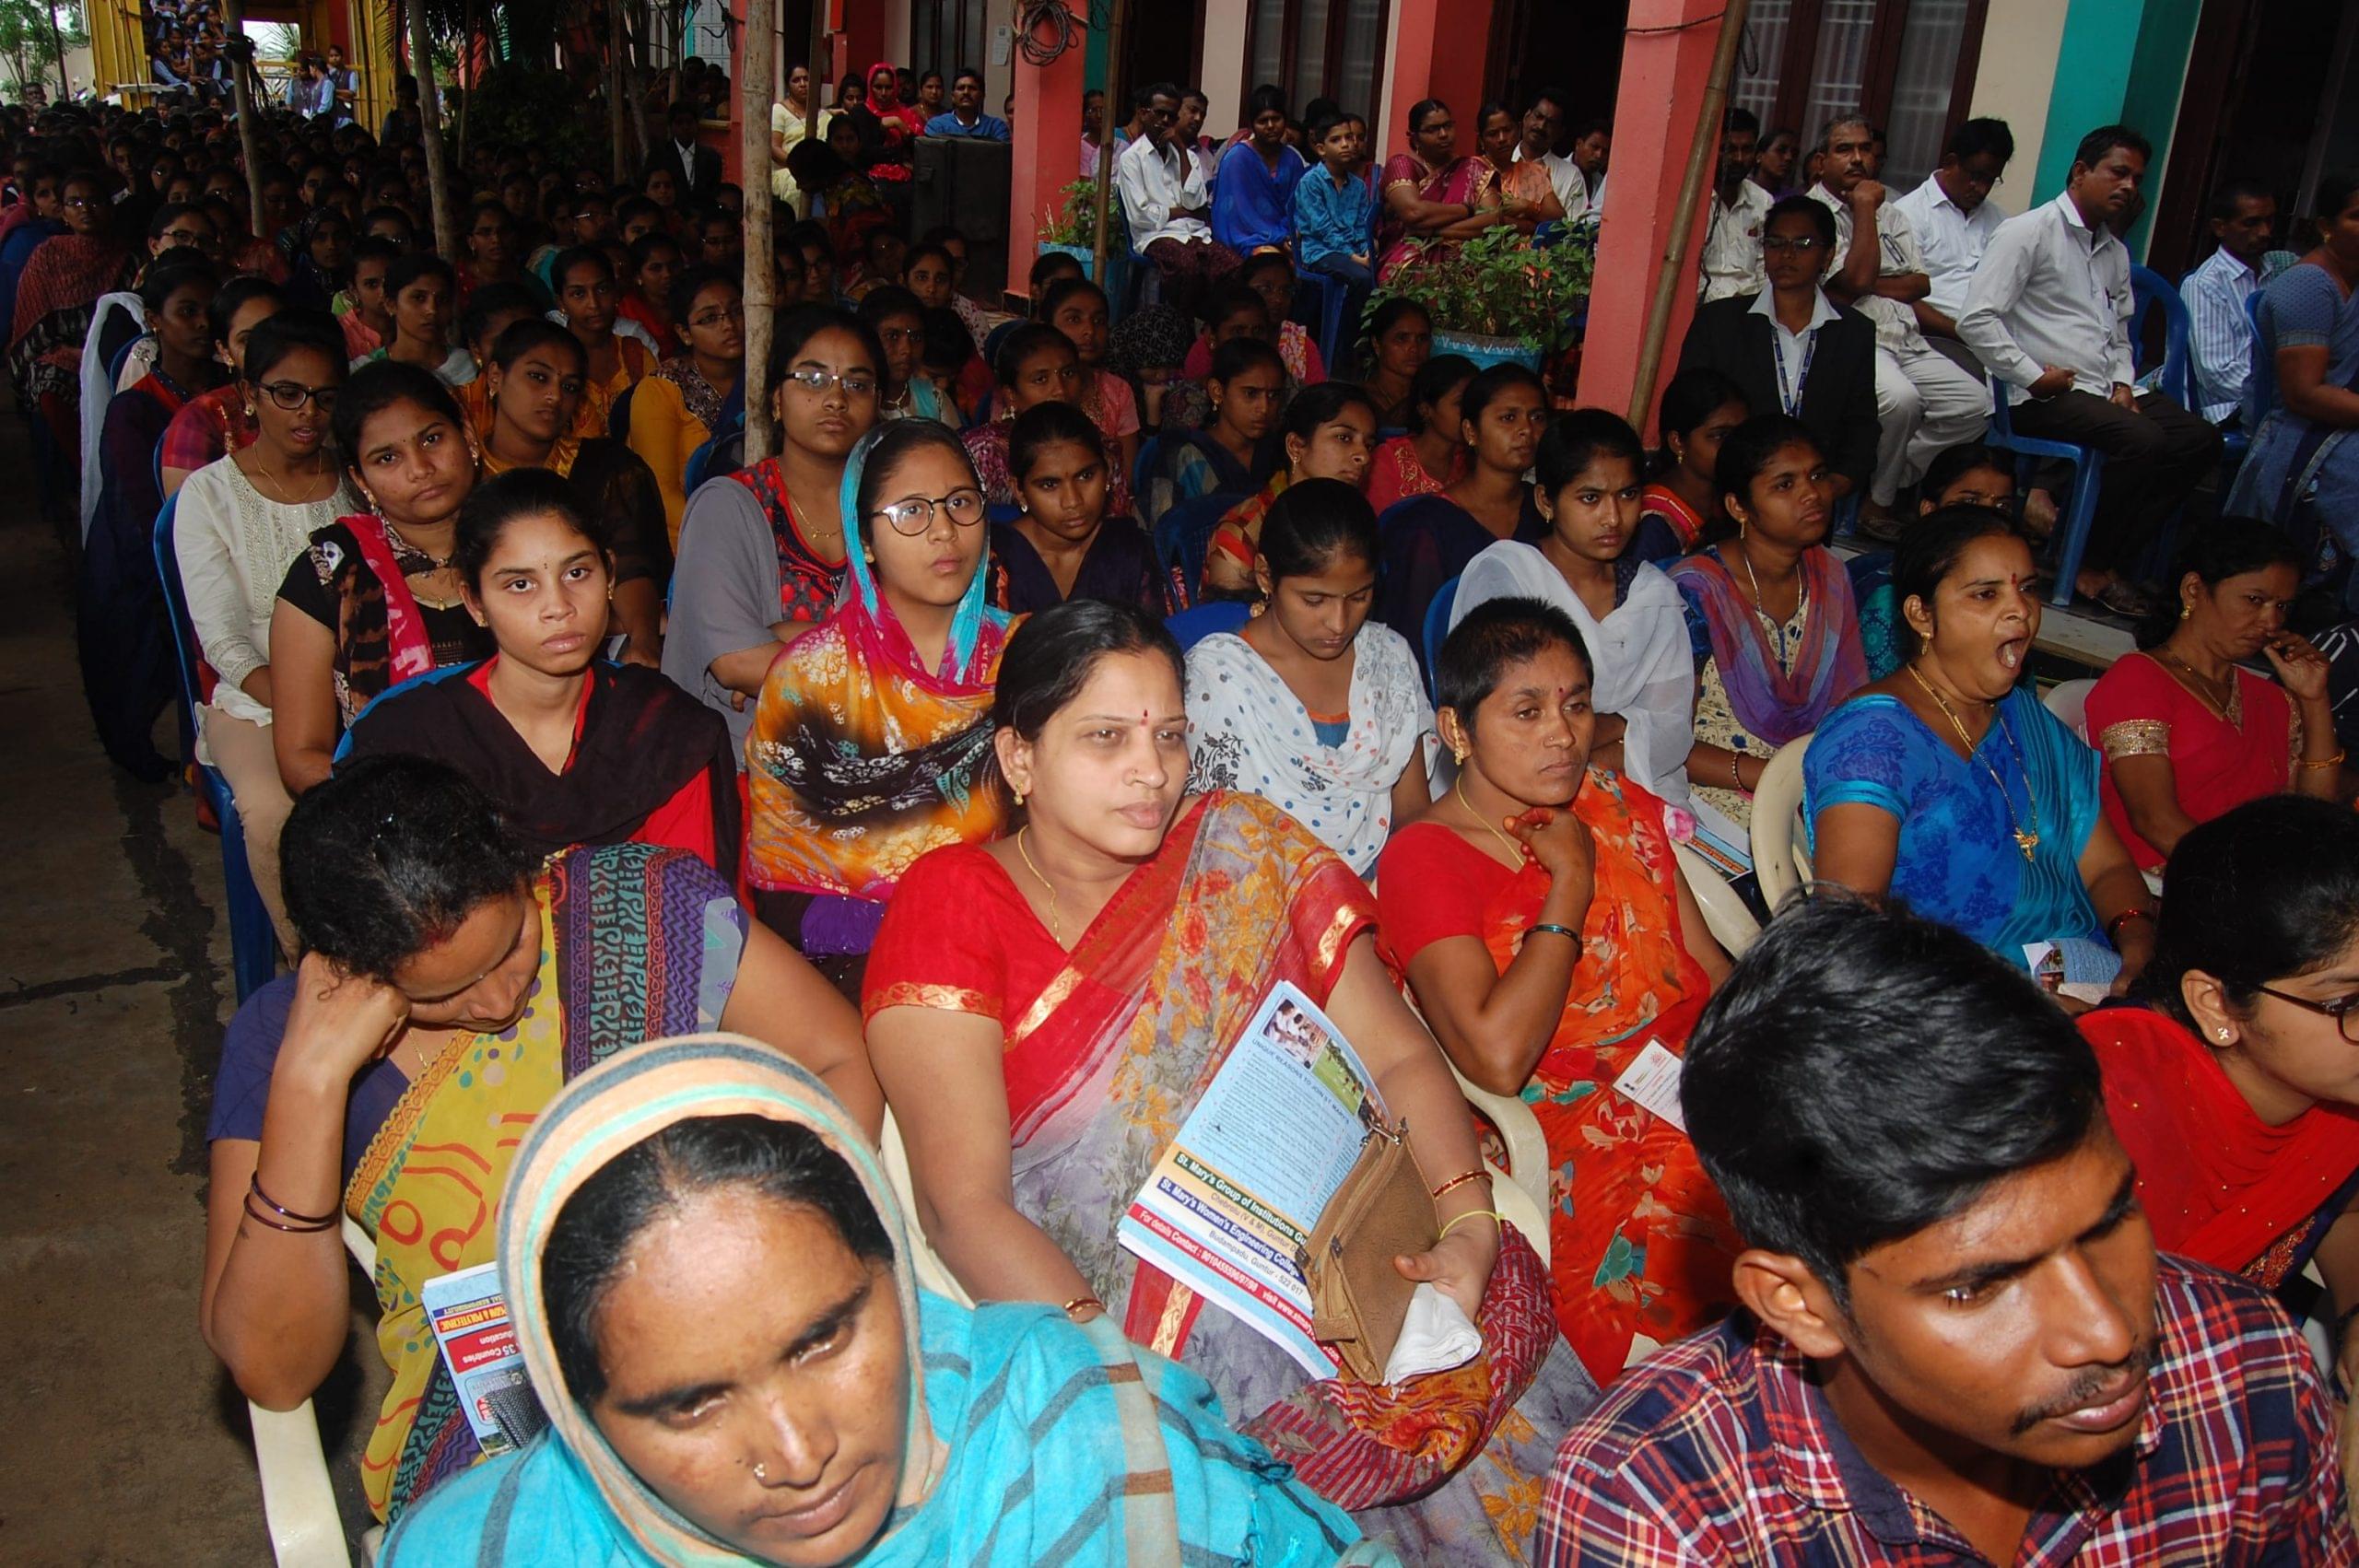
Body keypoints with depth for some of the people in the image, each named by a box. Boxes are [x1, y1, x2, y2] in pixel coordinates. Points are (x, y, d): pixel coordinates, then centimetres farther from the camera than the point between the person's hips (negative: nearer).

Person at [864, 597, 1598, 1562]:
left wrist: (1469, 1223, -12)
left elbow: (1396, 1054, 6)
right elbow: (964, 1205, -9)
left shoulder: (1243, 849, 8)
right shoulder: (954, 904, -2)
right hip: (1106, 1306, -4)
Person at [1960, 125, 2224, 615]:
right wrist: (2034, 376, -14)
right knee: (2143, 441, -29)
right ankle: (2091, 565, -10)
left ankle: (2105, 559, -8)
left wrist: (2123, 383, 9)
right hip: (2045, 397, -8)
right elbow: (1976, 320, -14)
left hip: (2104, 391, 9)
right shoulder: (2029, 232, -3)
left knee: (2200, 440, -10)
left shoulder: (2116, 252, 23)